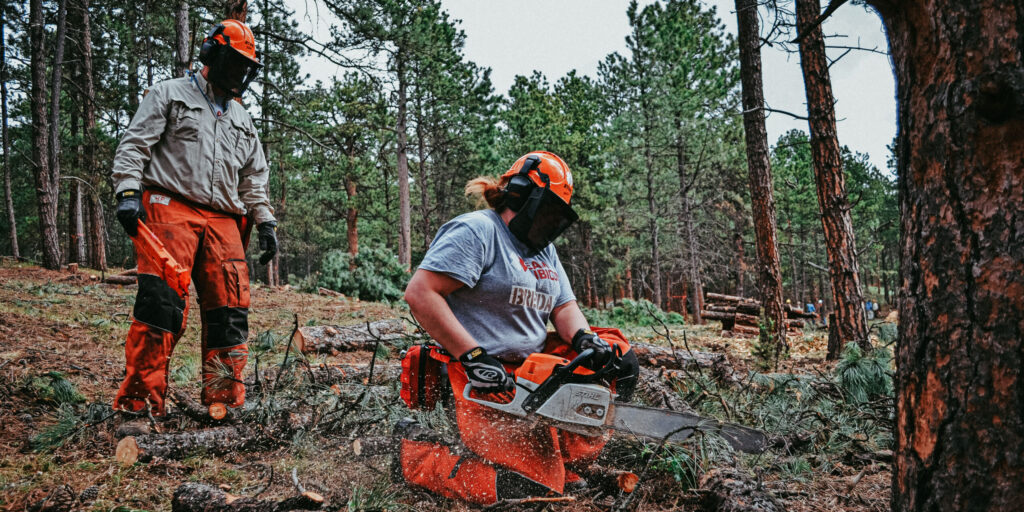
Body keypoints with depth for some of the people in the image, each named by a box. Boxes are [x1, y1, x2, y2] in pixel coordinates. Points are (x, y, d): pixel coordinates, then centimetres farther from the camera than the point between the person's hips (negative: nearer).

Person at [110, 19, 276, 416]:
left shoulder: (242, 121, 27)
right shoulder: (169, 94, 11)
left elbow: (254, 179, 26)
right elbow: (133, 146, 1)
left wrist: (265, 221, 14)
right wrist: (128, 192, -13)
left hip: (223, 222, 6)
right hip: (169, 210, -5)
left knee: (230, 310, -3)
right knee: (161, 303, -17)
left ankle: (223, 400, 2)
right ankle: (138, 402, -12)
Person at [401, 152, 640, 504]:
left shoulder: (545, 250, 17)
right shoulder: (476, 231, -12)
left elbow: (565, 307, 14)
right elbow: (420, 293, -21)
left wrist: (584, 339, -10)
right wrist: (473, 356, -24)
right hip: (490, 382, -9)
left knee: (617, 354, 4)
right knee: (537, 483, -14)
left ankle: (569, 453, 1)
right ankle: (416, 458, 0)